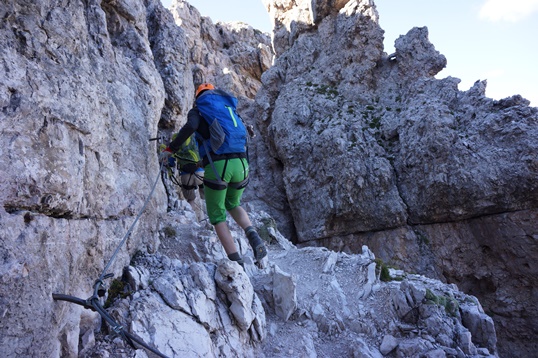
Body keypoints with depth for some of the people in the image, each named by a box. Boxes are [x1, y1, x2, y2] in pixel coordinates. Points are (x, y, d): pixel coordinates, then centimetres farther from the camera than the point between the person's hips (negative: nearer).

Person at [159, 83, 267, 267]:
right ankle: (253, 236, 2)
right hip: (240, 164, 5)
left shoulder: (197, 111, 11)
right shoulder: (229, 110, 26)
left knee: (217, 216, 12)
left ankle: (236, 262, 1)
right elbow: (244, 136, 23)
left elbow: (190, 126, -12)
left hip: (217, 167, -4)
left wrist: (170, 149, -4)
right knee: (233, 205, 29)